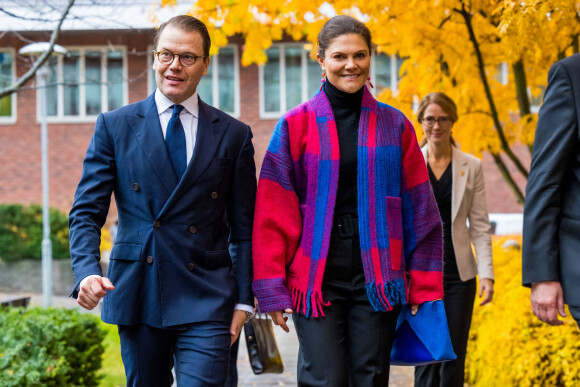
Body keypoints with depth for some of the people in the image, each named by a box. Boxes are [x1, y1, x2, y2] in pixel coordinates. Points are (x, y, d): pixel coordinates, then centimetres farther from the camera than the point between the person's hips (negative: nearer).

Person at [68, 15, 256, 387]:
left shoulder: (234, 135, 7)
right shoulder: (115, 126, 6)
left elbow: (244, 228, 7)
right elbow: (86, 212, 1)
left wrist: (243, 301, 1)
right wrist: (87, 272, -16)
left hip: (206, 300, -1)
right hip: (136, 296, 1)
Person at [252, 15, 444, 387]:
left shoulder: (394, 125, 7)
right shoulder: (296, 125, 2)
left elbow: (419, 210, 8)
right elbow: (273, 213, 0)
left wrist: (423, 283, 3)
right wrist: (272, 289, -5)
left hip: (377, 281, 2)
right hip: (316, 281, -1)